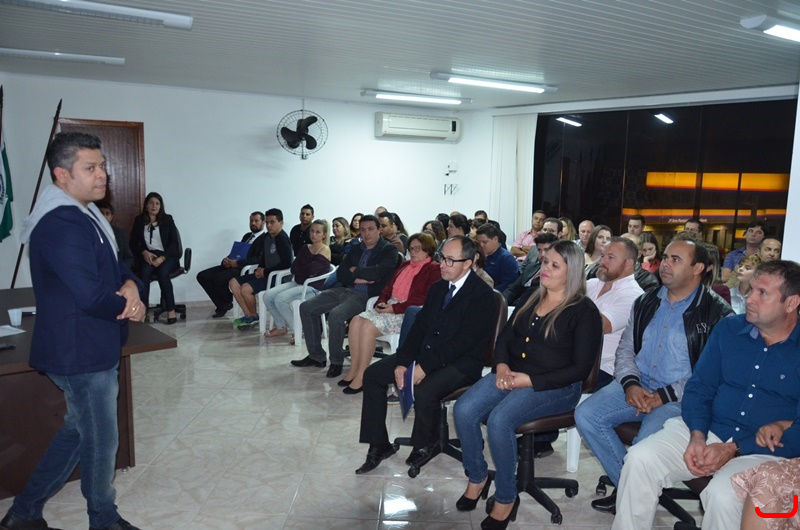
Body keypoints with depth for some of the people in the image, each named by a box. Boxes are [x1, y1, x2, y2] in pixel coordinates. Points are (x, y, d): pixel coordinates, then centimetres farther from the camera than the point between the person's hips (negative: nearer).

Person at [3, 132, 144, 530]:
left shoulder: (85, 216, 10)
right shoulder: (61, 225, -23)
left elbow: (115, 266, 13)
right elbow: (91, 296, -30)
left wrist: (130, 286, -10)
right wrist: (127, 305, -11)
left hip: (93, 348, 10)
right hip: (82, 352, -10)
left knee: (78, 431, 23)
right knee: (101, 441, 8)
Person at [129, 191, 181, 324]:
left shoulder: (167, 219, 6)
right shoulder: (139, 220, 11)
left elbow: (174, 242, -1)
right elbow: (133, 243, 9)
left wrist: (162, 257, -17)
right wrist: (144, 252, -12)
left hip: (167, 256, -1)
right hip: (148, 255, 1)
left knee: (162, 272, -33)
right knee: (145, 272, -32)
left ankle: (171, 310, -28)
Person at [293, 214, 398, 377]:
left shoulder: (389, 250, -1)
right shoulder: (356, 249, 19)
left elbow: (376, 272, -18)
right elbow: (340, 273, 10)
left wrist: (354, 271, -2)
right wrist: (358, 278, -8)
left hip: (365, 295, -8)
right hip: (344, 290, 8)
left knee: (336, 315, -33)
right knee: (306, 307, -2)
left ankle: (336, 362, -13)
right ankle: (316, 356, 8)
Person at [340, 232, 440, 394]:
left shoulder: (434, 270, -4)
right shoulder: (405, 265, 23)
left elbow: (426, 299, -15)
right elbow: (389, 287, 24)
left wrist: (395, 308, -18)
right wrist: (381, 302, 1)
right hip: (390, 307, 8)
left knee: (368, 326, -26)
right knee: (356, 321, -15)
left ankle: (361, 377, -18)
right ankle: (353, 370, -11)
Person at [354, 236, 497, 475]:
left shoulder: (482, 294, -13)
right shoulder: (437, 288, 11)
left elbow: (464, 340, -20)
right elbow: (420, 327, 9)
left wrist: (425, 366, -24)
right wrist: (402, 362, -5)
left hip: (461, 363, -8)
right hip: (426, 352, 8)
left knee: (424, 392, -33)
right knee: (372, 374, -2)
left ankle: (426, 445, 0)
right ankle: (378, 445, 7)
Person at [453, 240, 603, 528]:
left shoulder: (584, 311, -6)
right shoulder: (531, 300, 13)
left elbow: (580, 368, -11)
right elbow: (505, 337, 17)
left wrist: (530, 380, -17)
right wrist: (502, 366, -5)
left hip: (555, 386, -6)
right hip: (512, 375, 6)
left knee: (499, 420, -31)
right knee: (463, 410, -18)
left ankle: (506, 498, -9)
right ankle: (477, 477, 6)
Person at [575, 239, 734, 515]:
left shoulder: (717, 313, -7)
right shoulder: (646, 302, 13)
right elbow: (625, 348, 14)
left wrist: (665, 396, -17)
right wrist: (630, 383, -6)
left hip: (680, 397, -6)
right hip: (637, 385, 6)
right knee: (586, 415, -15)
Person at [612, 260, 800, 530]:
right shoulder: (728, 329, 7)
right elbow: (698, 387, 8)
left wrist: (733, 449, -16)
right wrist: (697, 436, -10)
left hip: (768, 449, -3)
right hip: (706, 431, 4)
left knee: (723, 494, -33)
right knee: (640, 459, -20)